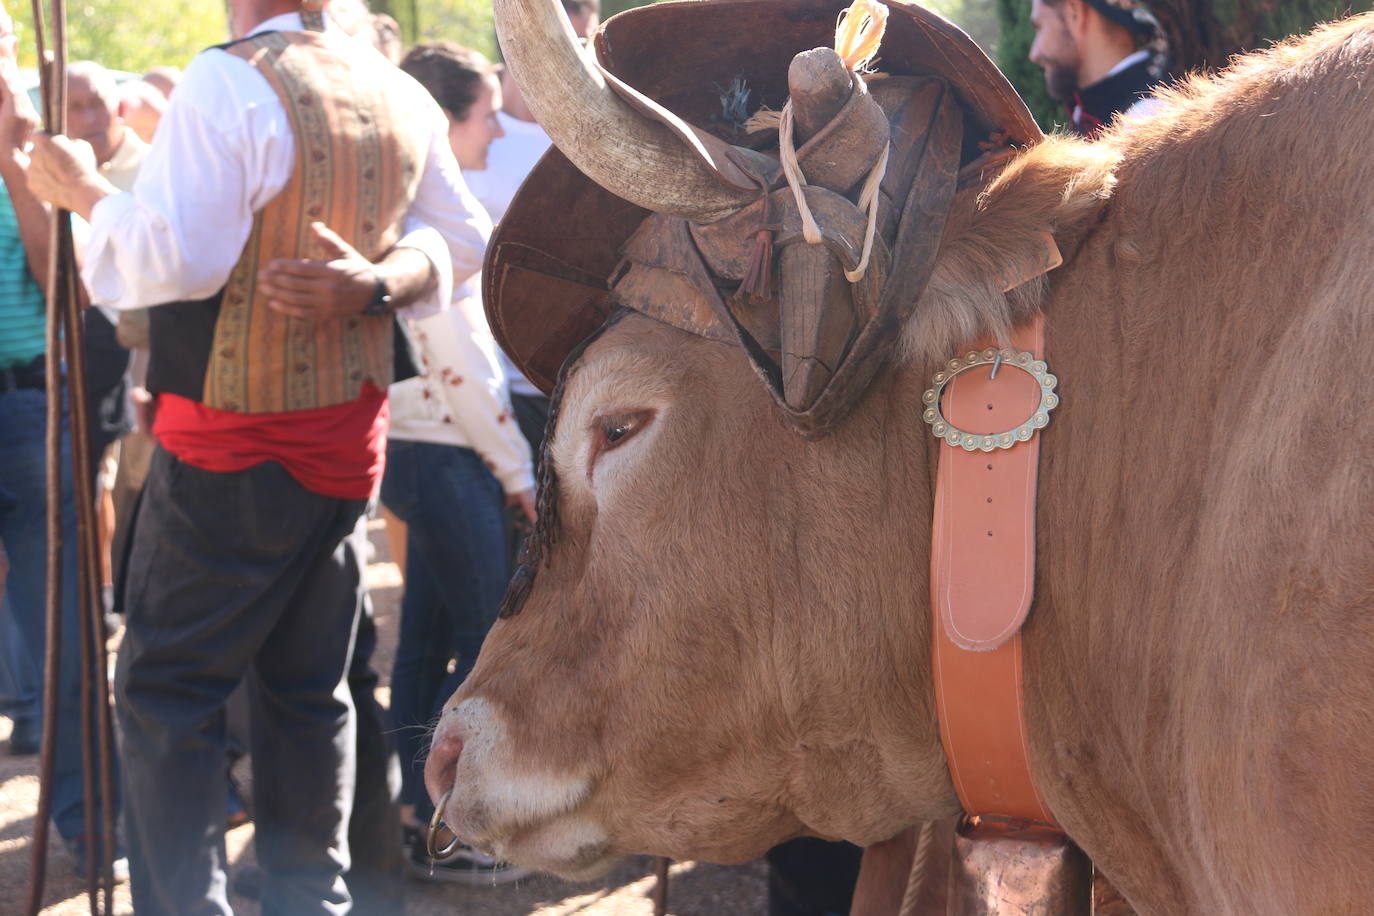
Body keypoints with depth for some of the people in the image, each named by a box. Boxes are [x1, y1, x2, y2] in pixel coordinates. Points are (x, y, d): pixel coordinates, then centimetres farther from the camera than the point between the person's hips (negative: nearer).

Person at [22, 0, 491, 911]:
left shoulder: (229, 82, -17)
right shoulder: (401, 96, 5)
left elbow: (170, 258, -22)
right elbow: (462, 241, 11)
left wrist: (88, 193, -5)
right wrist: (379, 282, -4)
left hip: (233, 438, -7)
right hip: (350, 431, 7)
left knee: (167, 684, 2)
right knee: (310, 684, 16)